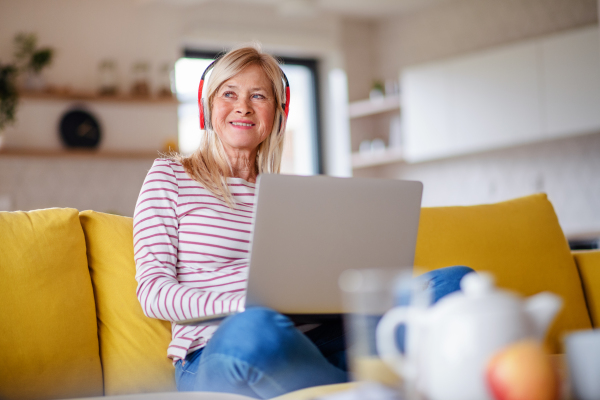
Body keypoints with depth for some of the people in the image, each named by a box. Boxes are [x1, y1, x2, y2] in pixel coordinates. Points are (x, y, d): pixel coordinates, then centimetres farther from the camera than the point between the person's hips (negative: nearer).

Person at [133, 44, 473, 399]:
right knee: (255, 328, -44)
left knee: (456, 280, -17)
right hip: (215, 356, -4)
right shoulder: (170, 176, 12)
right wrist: (241, 305, -19)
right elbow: (153, 292, 0)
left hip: (307, 346, 4)